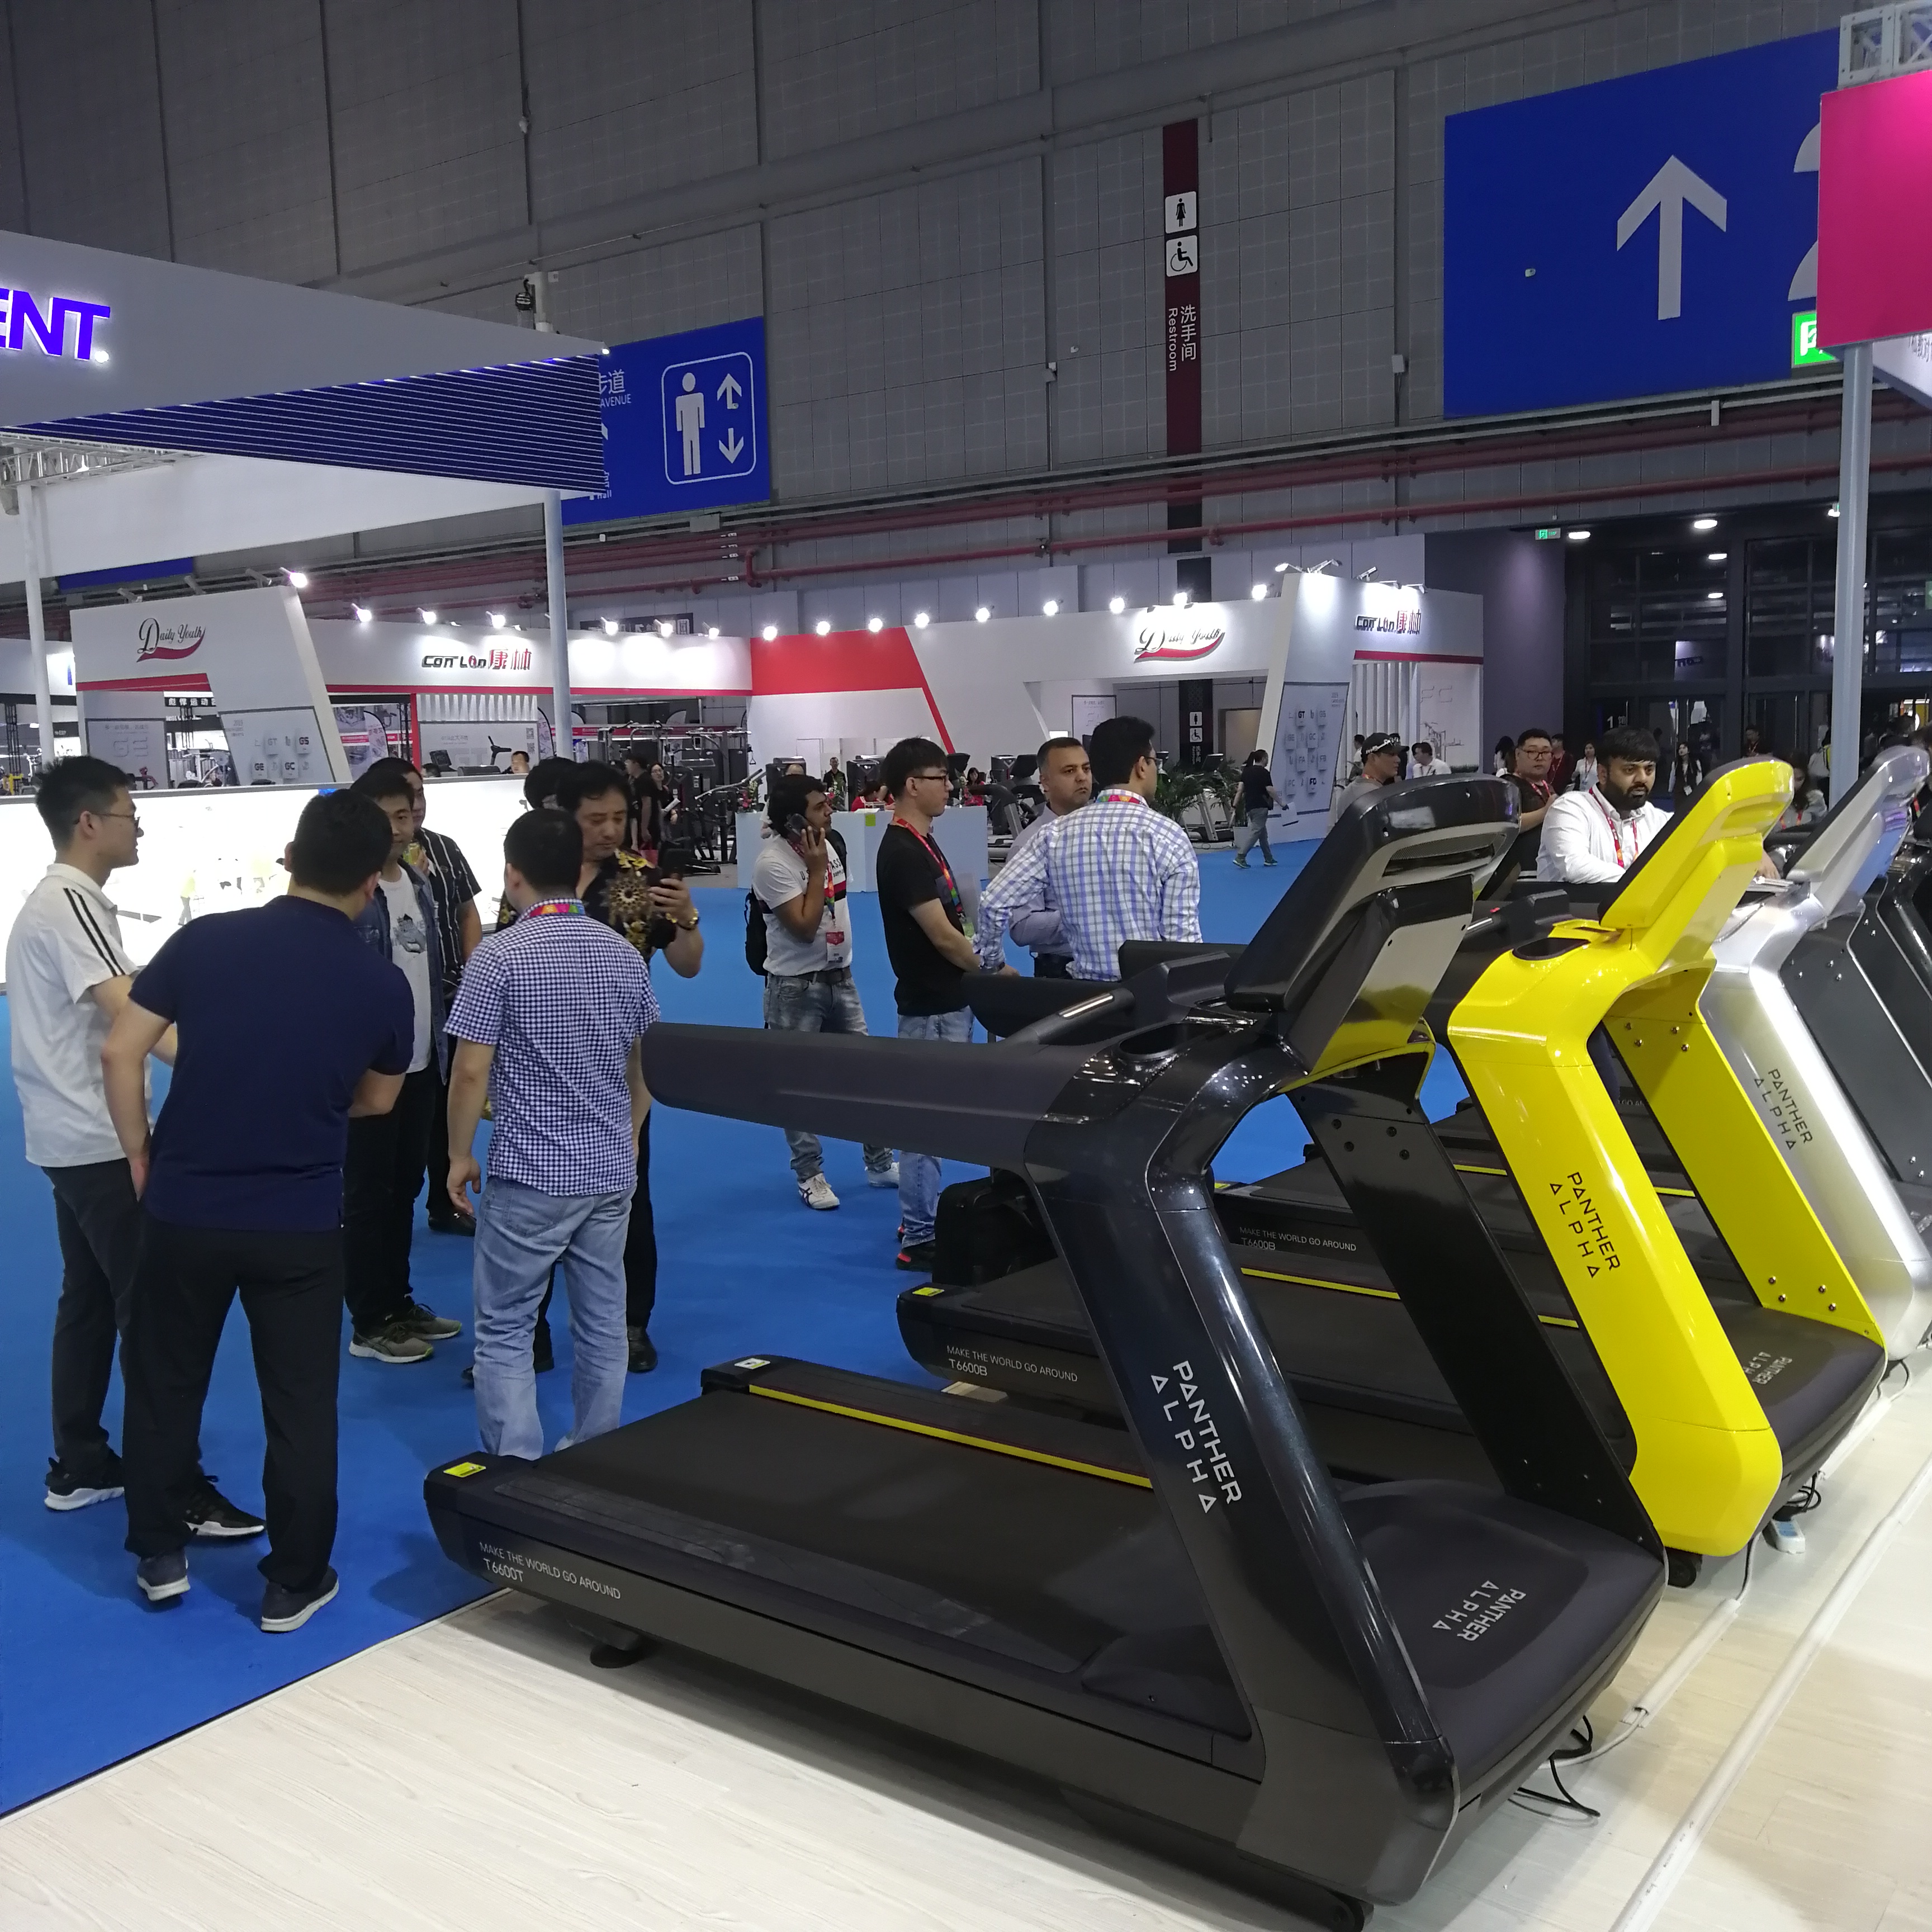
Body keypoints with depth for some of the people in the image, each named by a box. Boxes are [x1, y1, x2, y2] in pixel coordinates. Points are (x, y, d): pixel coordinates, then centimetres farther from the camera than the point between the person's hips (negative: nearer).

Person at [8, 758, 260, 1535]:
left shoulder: (56, 900, 14)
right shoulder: (70, 904, -18)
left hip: (72, 1137, 10)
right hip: (99, 1140, -10)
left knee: (91, 1299, 16)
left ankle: (78, 1466, 25)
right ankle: (177, 1489, -2)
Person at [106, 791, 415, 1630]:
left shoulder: (204, 939, -7)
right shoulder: (383, 983, -7)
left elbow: (120, 1053, -5)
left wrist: (140, 1157, 7)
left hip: (185, 1209, 2)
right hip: (300, 1223, -1)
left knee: (164, 1387, 21)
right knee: (300, 1405, 11)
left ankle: (160, 1557, 33)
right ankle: (294, 1584, 21)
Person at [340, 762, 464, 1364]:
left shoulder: (421, 884, 8)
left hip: (421, 1063, 8)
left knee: (405, 1188, 17)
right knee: (368, 1195, 4)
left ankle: (398, 1303, 29)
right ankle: (370, 1323, 14)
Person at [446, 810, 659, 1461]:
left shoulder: (498, 957, -12)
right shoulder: (626, 955, 4)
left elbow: (471, 1072, -12)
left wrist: (460, 1154, 1)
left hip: (529, 1174, -5)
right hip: (612, 1170, 5)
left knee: (505, 1332, 5)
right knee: (603, 1325, 14)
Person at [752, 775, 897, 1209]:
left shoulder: (827, 846, 5)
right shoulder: (773, 862, -19)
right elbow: (804, 927, -24)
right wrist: (817, 870, -20)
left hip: (839, 977, 8)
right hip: (795, 987, -7)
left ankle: (880, 1163, 24)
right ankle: (809, 1174, 16)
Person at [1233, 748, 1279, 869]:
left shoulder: (1247, 771, 10)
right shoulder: (1264, 773, -10)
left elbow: (1241, 789, 5)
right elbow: (1270, 790, -16)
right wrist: (1281, 803, -10)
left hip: (1249, 806, 8)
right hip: (1261, 807, -8)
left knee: (1263, 833, 16)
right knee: (1255, 832, -8)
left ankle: (1269, 859, 21)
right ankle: (1240, 857, -17)